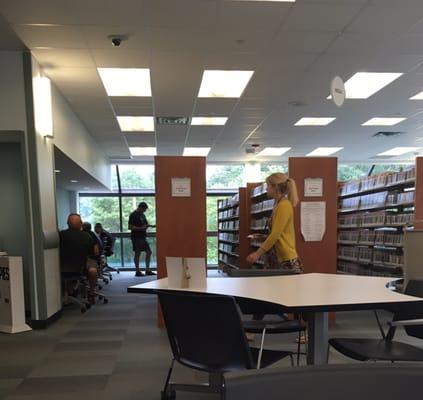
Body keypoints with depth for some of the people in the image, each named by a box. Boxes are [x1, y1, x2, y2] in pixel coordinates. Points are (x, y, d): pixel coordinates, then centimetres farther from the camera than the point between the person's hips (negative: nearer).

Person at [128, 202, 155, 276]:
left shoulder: (142, 215, 16)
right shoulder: (133, 215, -10)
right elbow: (130, 227, -16)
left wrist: (150, 225, 4)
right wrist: (141, 228, -23)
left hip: (143, 237, 9)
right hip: (136, 237, -9)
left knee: (149, 252, 8)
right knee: (137, 253, -2)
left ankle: (147, 270, 16)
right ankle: (138, 271, 6)